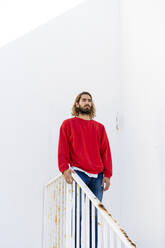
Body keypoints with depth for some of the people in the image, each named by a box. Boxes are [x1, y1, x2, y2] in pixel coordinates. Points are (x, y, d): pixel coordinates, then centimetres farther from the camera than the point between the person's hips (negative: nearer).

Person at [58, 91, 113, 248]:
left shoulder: (99, 127, 18)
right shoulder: (68, 124, 10)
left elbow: (106, 151, 12)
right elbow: (63, 148, 2)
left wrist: (107, 174, 3)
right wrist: (64, 168, -12)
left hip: (98, 176, 3)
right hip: (79, 173, -3)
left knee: (94, 215, 2)